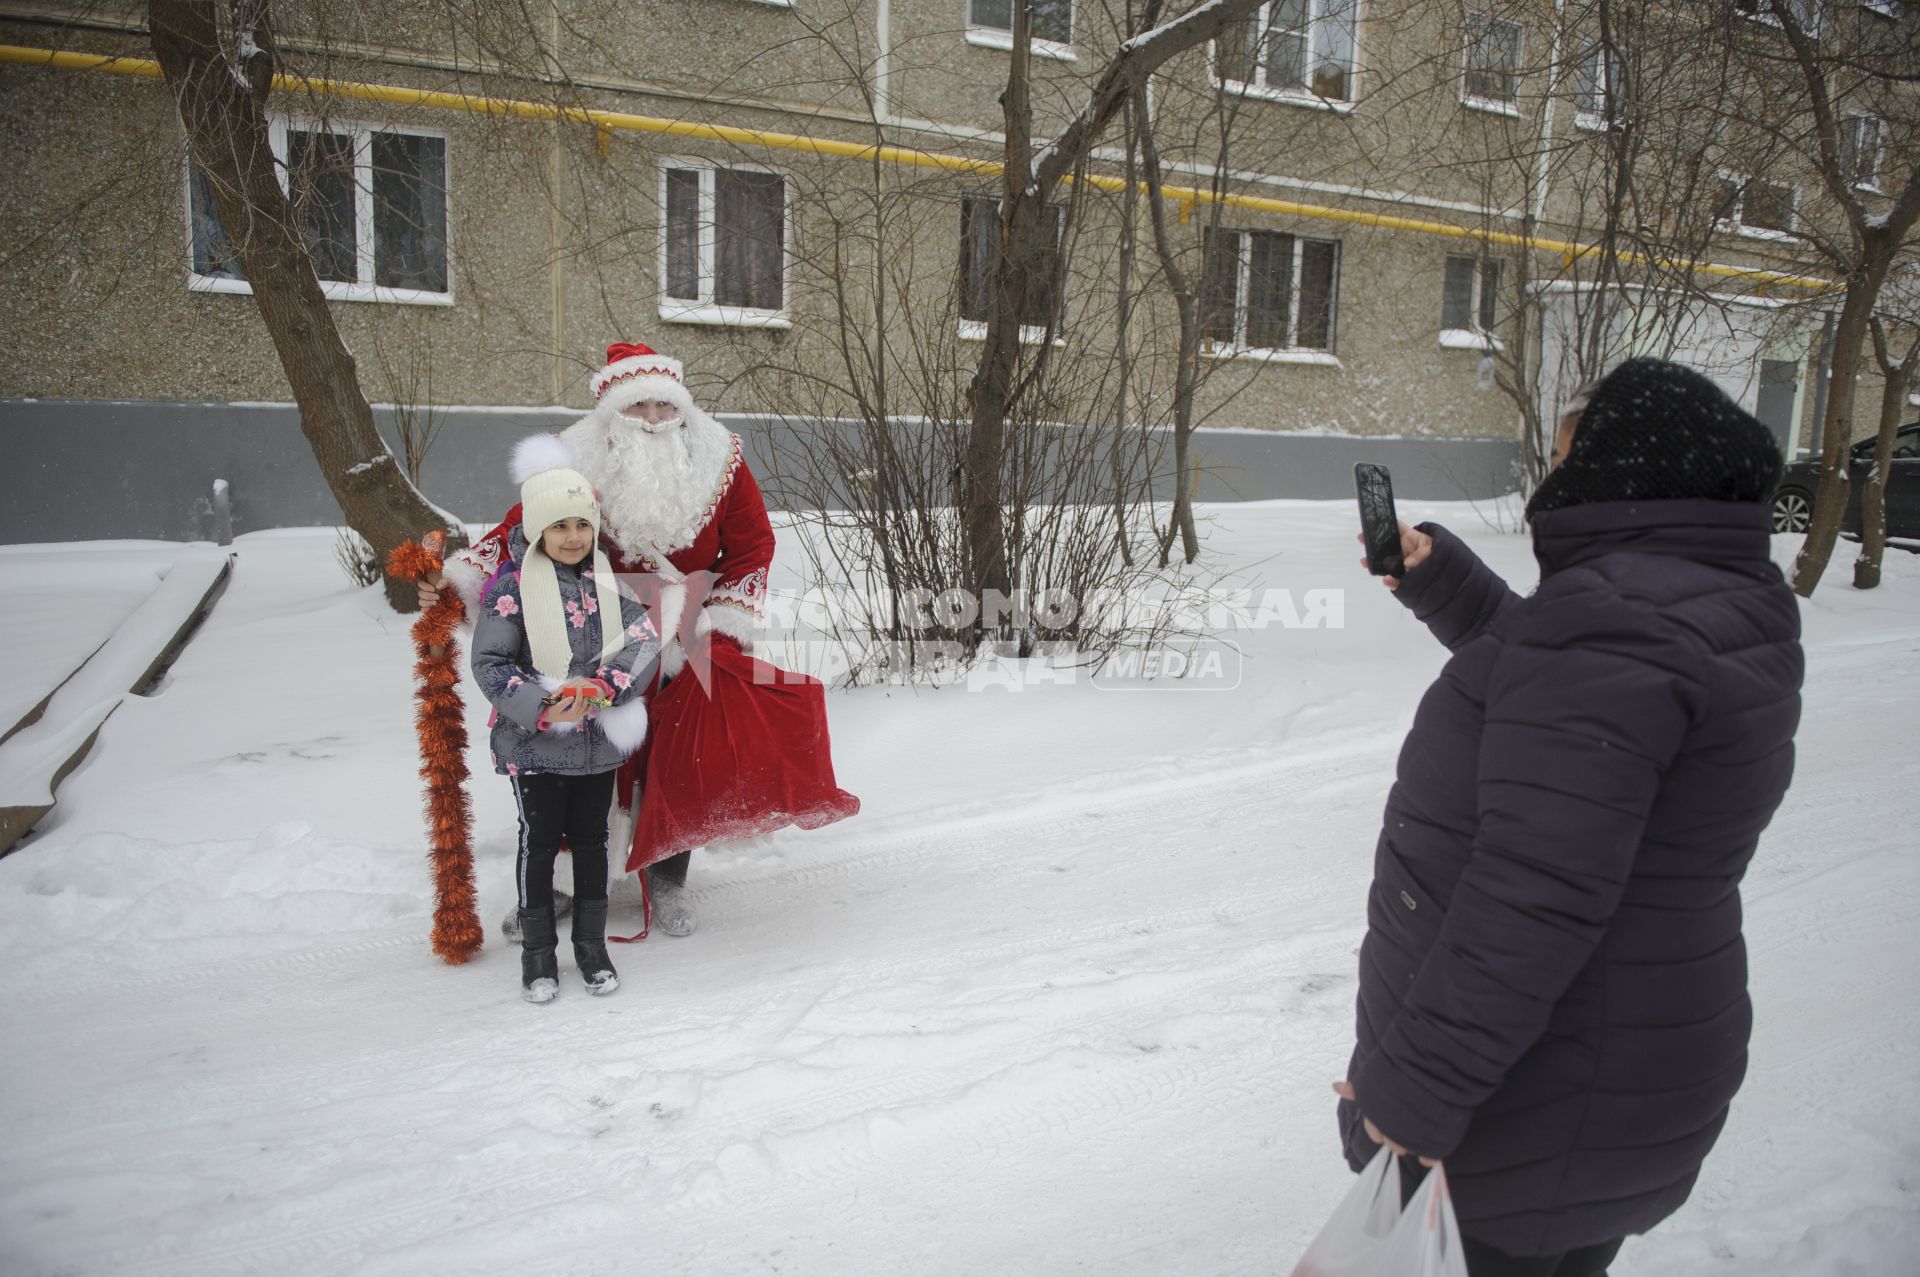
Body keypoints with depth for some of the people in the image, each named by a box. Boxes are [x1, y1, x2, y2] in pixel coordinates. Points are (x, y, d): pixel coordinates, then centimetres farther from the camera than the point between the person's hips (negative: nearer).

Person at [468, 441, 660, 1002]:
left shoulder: (607, 579, 2)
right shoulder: (510, 583, -10)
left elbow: (646, 642, -4)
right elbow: (489, 663, -10)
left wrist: (599, 687, -19)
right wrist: (541, 709, -22)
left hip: (599, 742, 4)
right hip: (534, 745, -3)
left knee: (592, 840, 13)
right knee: (540, 843, 7)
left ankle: (592, 945, 28)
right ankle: (538, 951, 23)